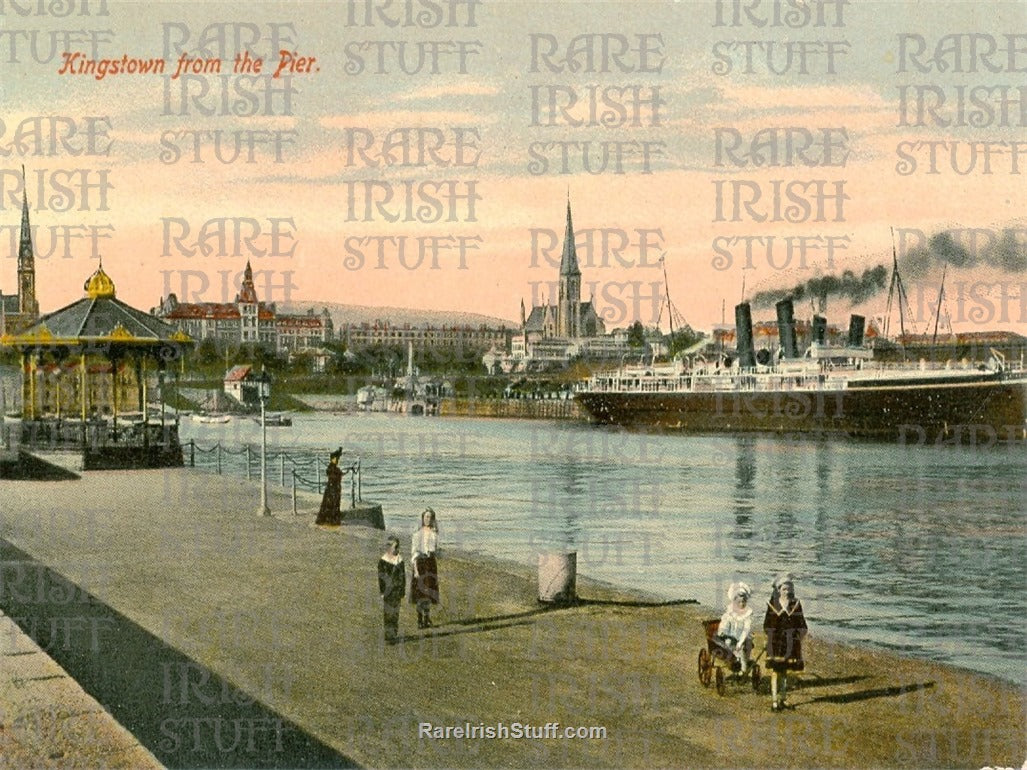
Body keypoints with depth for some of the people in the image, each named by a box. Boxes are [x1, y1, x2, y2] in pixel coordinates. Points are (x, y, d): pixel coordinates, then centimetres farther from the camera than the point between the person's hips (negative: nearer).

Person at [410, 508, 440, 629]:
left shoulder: (434, 533, 6)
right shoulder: (418, 533, -7)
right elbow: (414, 552, -9)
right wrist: (415, 569, -14)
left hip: (431, 563, 3)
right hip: (420, 563, -3)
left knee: (429, 590, 5)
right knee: (420, 591, -2)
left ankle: (427, 619, 14)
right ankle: (420, 620, 6)